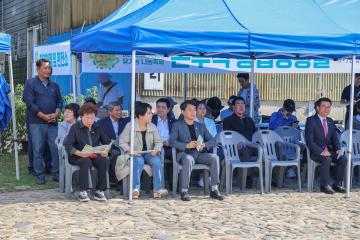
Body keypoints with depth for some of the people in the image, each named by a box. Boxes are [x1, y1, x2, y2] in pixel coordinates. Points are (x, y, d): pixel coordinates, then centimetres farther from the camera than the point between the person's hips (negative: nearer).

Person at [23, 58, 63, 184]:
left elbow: (59, 101, 15)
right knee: (38, 150, -2)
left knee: (56, 148, -1)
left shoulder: (54, 85, 17)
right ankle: (40, 175, 5)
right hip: (37, 123, -4)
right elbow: (29, 102, -6)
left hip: (52, 122, 4)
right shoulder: (30, 83, 2)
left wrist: (56, 114, -6)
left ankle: (56, 173, 8)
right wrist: (43, 116, -12)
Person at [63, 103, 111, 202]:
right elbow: (67, 145, -9)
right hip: (77, 157, -3)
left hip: (95, 156, 4)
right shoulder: (75, 128, 1)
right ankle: (83, 192, -31)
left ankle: (99, 191, -24)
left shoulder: (97, 128, 14)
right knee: (86, 161, -37)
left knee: (104, 160, -28)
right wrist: (80, 153, -26)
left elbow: (107, 142, 15)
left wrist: (105, 151, -9)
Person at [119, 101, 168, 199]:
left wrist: (156, 150, -10)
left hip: (149, 153, 3)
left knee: (157, 161, -28)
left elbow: (158, 142, 11)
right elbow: (123, 142, -3)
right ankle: (135, 189, -37)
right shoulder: (130, 126, -2)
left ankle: (158, 189, -30)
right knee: (139, 161, -36)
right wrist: (130, 150, -19)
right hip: (136, 154, -3)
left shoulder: (152, 127, 9)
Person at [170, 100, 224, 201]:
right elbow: (172, 141, -3)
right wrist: (187, 145, -18)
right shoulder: (177, 125, 12)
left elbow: (213, 141, 16)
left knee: (214, 157, -24)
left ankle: (214, 189, -21)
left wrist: (204, 145, -7)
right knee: (189, 159, -38)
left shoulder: (201, 126, 24)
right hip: (185, 153, -4)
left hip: (200, 153, 4)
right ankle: (184, 191, -31)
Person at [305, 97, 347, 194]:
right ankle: (324, 185, -18)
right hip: (316, 152, -6)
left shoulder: (330, 121, 14)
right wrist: (321, 151, -25)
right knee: (327, 159, -34)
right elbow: (309, 141, -14)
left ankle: (337, 184, -8)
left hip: (329, 150, 6)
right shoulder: (311, 120, -6)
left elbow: (334, 138, 16)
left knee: (343, 158, -19)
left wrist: (338, 149, -5)